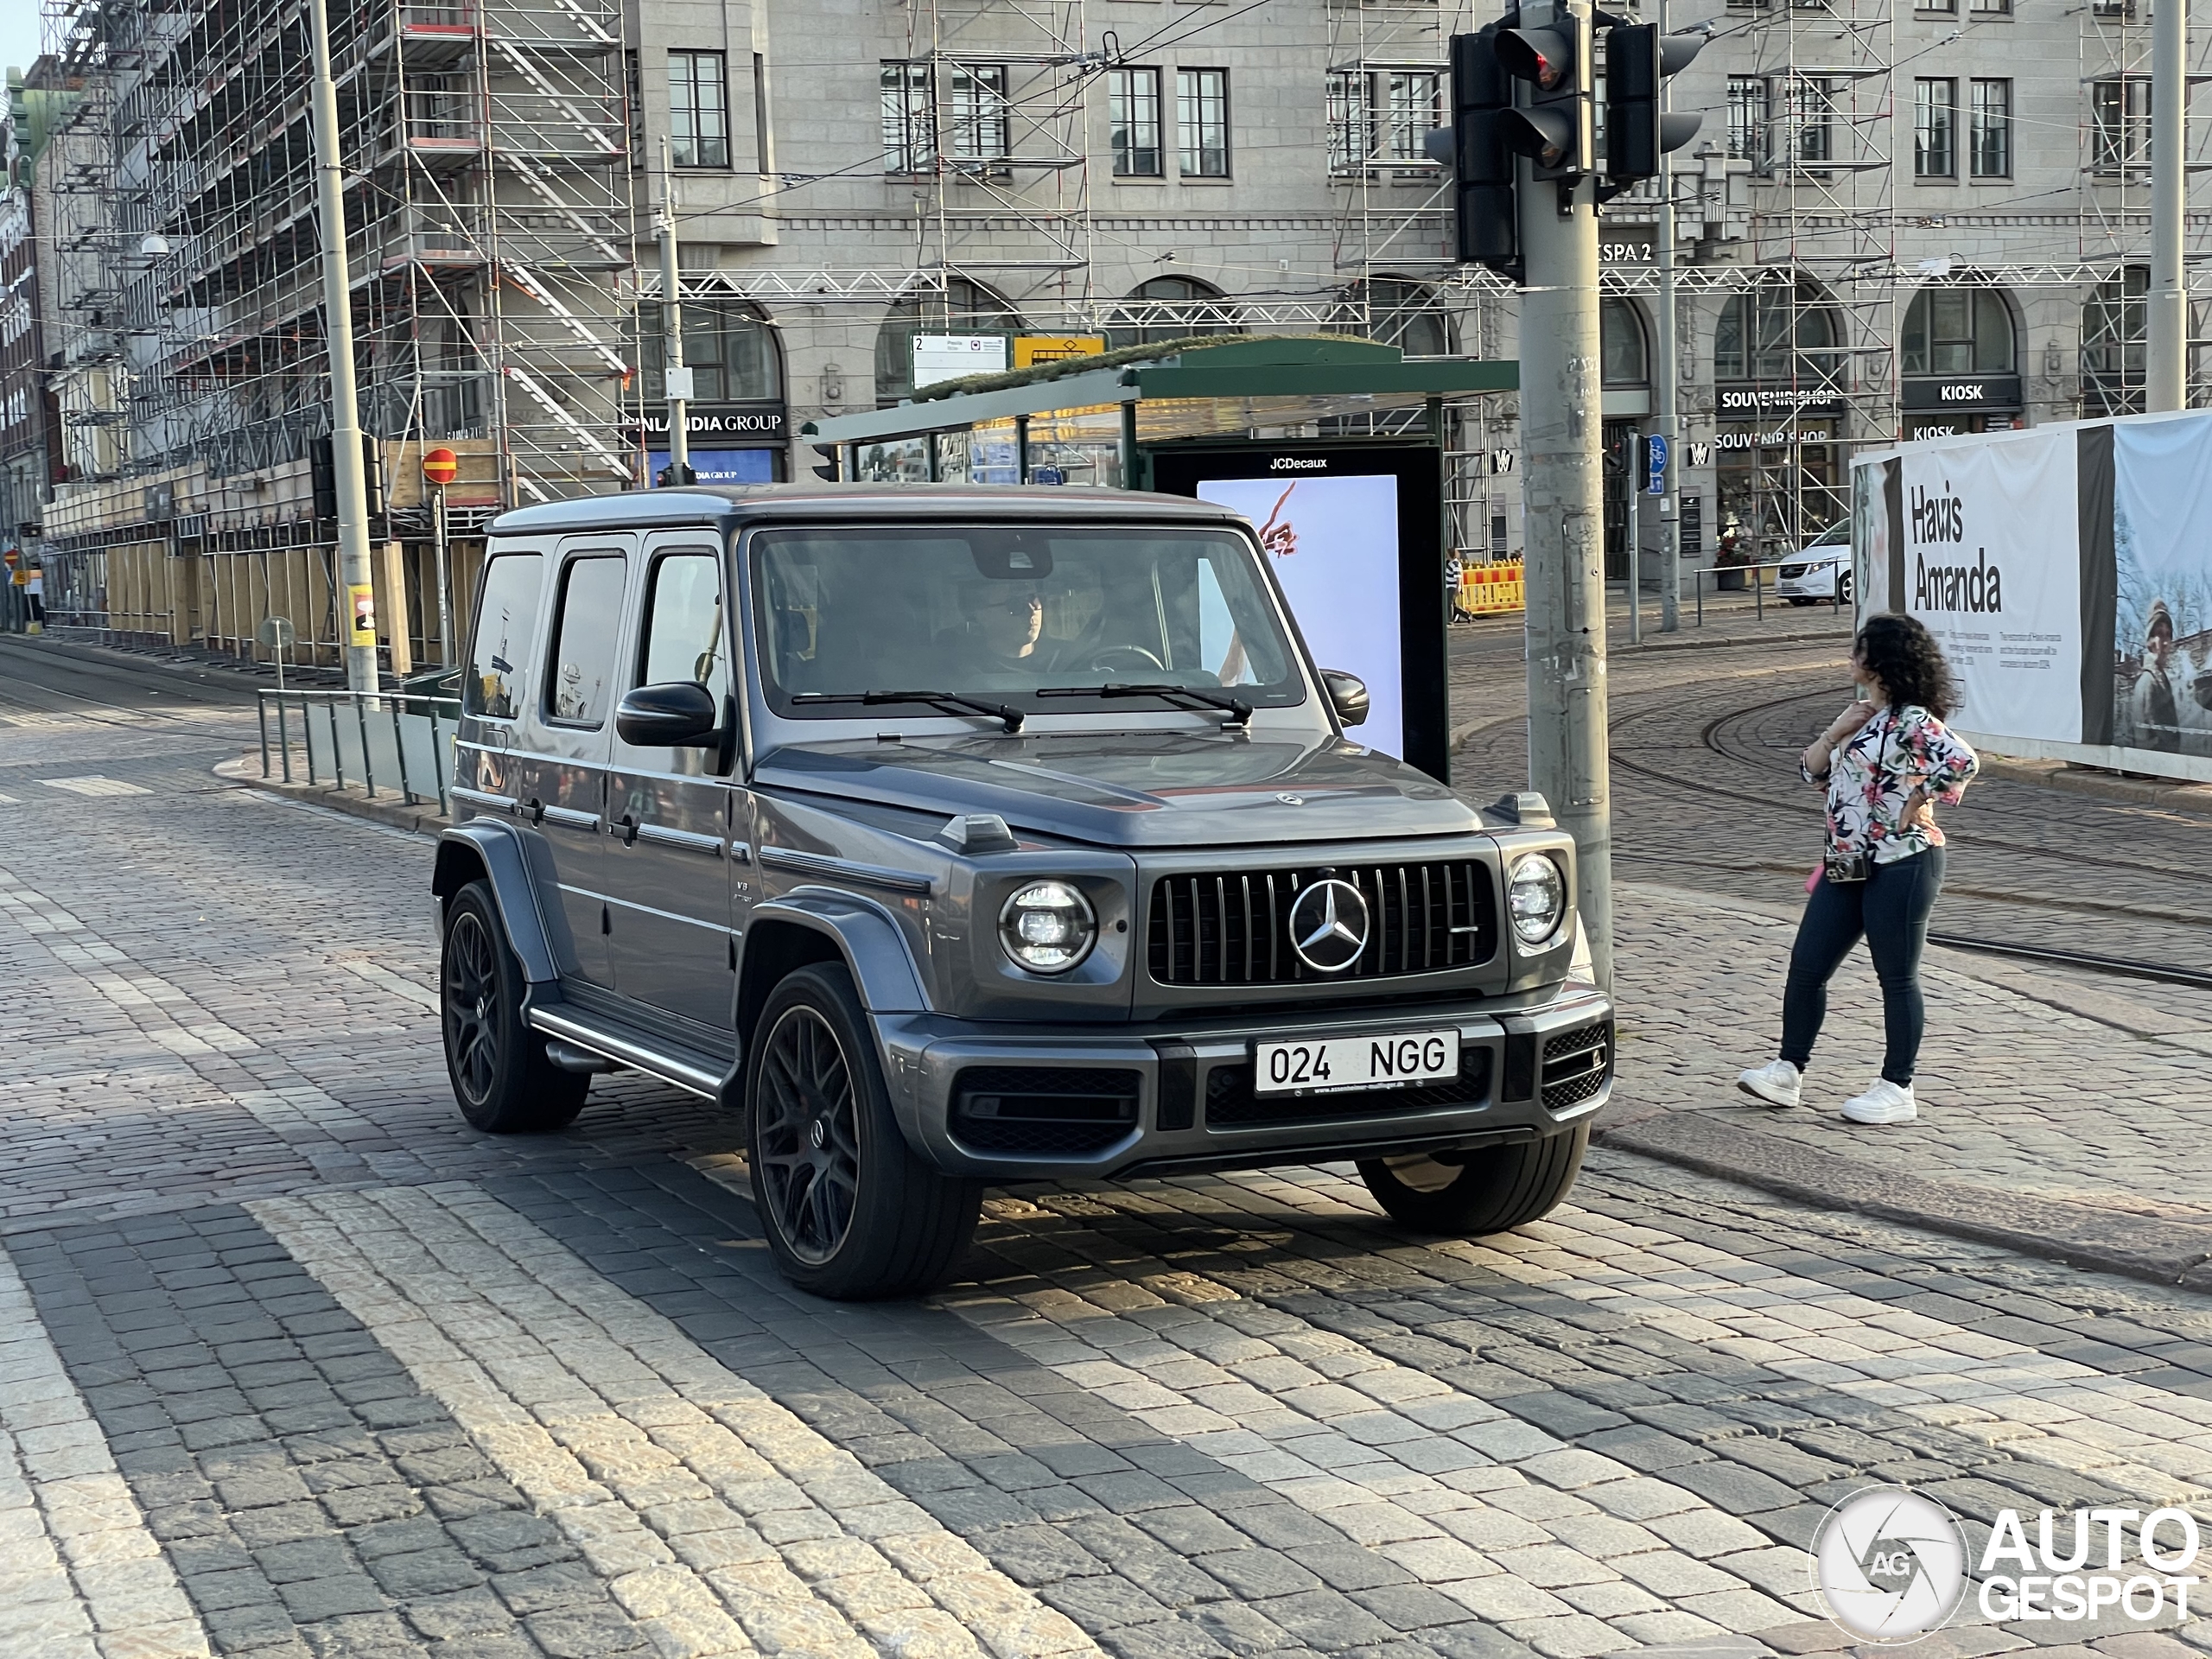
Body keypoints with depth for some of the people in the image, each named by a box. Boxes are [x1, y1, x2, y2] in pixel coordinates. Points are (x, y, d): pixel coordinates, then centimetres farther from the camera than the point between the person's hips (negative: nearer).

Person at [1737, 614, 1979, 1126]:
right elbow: (1811, 770, 15)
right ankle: (1787, 1072, 18)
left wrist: (1916, 809, -19)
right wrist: (1838, 730, -1)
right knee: (1806, 966, 9)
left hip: (1900, 864, -9)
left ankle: (1897, 1091, 10)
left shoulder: (1911, 720, -15)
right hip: (1848, 865, 9)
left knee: (1897, 978, 1)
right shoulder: (1864, 716, 14)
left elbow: (1963, 761, -30)